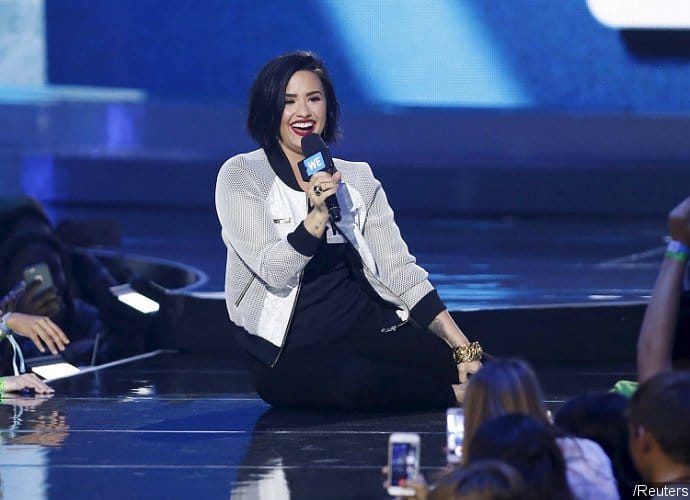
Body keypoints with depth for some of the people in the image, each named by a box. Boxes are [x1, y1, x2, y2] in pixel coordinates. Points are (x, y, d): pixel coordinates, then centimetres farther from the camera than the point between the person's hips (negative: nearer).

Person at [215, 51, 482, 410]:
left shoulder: (358, 179, 12)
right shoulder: (240, 176, -1)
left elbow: (400, 271, 6)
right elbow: (272, 272, -13)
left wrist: (463, 348, -5)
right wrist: (317, 215, -30)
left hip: (363, 327, 3)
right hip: (287, 350, -3)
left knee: (477, 372, -23)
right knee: (357, 379, -37)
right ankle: (457, 396, -14)